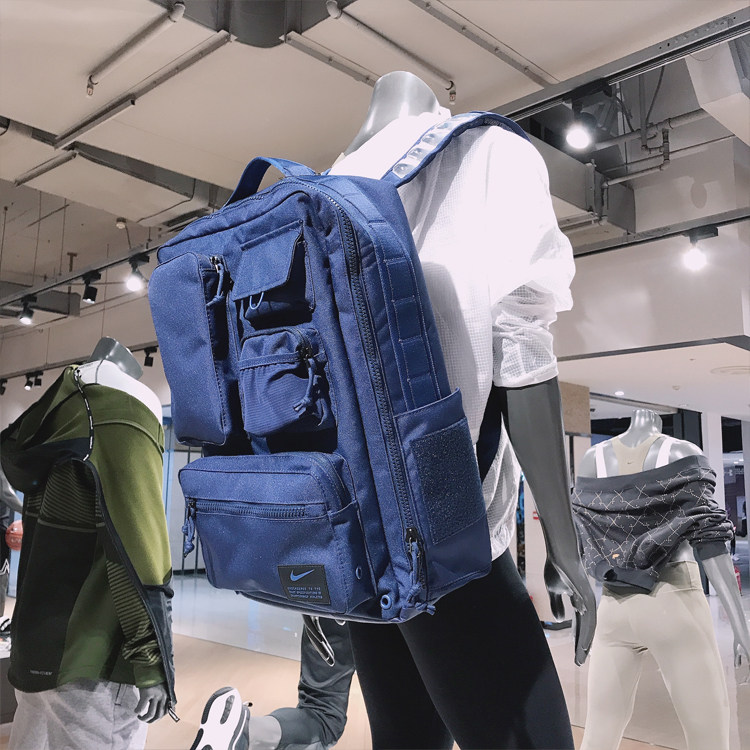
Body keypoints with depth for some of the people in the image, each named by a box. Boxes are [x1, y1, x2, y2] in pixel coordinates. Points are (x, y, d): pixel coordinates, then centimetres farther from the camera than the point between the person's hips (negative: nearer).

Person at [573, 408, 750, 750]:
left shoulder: (591, 459, 6)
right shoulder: (682, 454, -4)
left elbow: (583, 539, 9)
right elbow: (706, 537, -10)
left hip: (614, 606, 4)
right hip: (673, 600, -3)